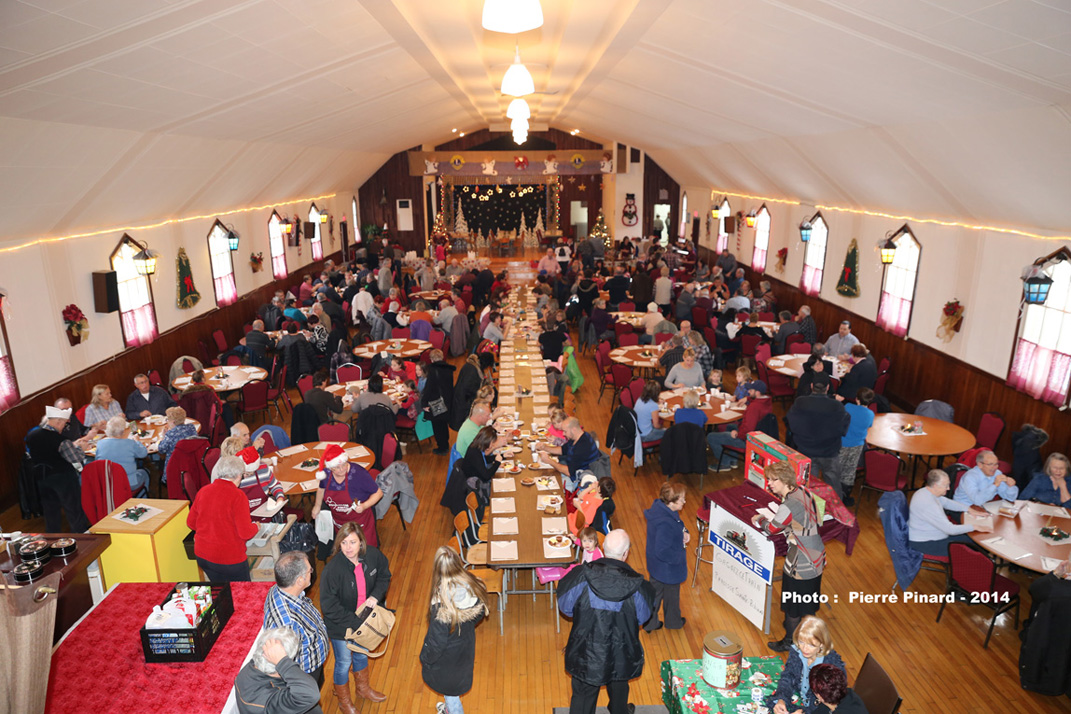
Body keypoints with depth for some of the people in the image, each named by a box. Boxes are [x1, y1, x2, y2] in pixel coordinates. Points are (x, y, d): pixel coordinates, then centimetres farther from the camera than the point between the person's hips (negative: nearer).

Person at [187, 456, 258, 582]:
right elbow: (245, 533, -20)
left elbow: (190, 522, 10)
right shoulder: (237, 496, -19)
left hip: (202, 556, 6)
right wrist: (255, 526, 1)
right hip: (229, 559, -6)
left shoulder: (203, 491, -2)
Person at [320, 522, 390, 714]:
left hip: (363, 618, 5)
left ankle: (363, 688, 58)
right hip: (340, 625, -4)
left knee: (361, 655, 28)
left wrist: (376, 595, -17)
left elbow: (384, 576, 1)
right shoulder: (332, 569, -34)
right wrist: (355, 623, -26)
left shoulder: (373, 555, -20)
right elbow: (329, 606, -27)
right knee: (344, 663, 17)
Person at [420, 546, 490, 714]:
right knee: (456, 680, 33)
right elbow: (480, 614, -3)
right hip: (467, 646, 6)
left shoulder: (442, 604, -39)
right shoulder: (474, 587, -22)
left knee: (448, 688, 25)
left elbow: (436, 642, -26)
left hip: (448, 656, -6)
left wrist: (425, 659, -7)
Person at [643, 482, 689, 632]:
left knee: (655, 592, 25)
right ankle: (673, 622, 47)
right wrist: (679, 557, -19)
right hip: (668, 569, -8)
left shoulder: (659, 506, -10)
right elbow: (662, 551, -34)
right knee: (671, 594, 21)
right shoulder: (665, 524, -39)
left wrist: (684, 533, -7)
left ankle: (650, 623, 43)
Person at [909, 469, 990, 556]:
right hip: (923, 544, -11)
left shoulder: (925, 491, 1)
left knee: (970, 539, 8)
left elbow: (947, 502, 22)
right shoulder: (927, 503, -31)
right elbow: (950, 529, -27)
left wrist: (969, 509, 14)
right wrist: (974, 527, -16)